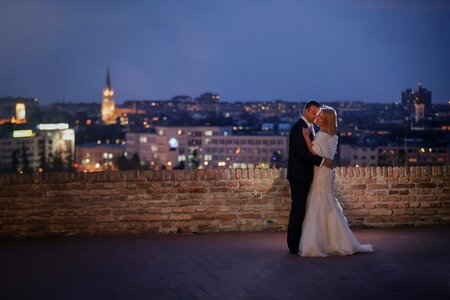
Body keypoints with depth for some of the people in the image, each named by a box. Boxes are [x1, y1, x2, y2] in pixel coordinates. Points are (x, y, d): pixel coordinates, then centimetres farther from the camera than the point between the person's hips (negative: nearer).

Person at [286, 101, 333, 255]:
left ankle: (299, 242, 17)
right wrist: (322, 161, -20)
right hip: (299, 175, -10)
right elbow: (302, 152, -22)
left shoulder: (309, 127, 17)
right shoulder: (299, 127, -14)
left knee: (302, 209, 11)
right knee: (298, 209, -6)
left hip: (304, 175, 10)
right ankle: (294, 245, 0)